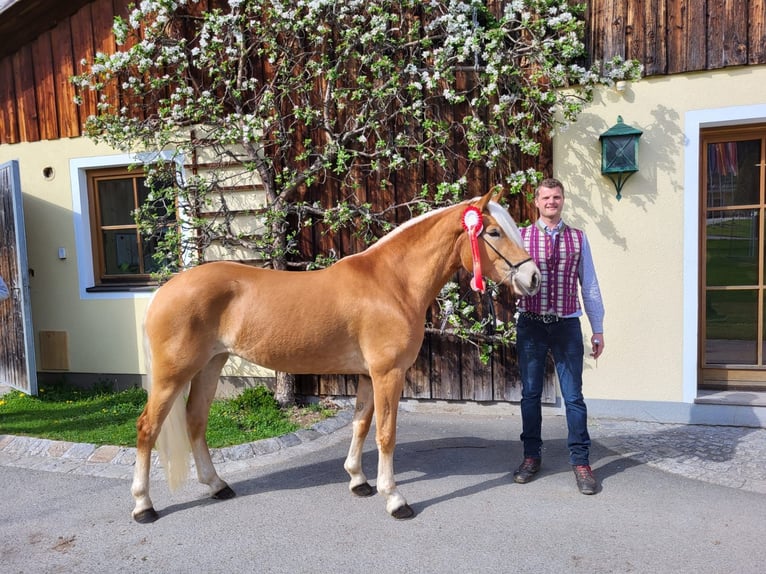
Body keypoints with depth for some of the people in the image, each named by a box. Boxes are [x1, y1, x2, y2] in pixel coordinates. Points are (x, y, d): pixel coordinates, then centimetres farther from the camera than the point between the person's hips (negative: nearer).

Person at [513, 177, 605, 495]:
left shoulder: (578, 238, 5)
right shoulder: (521, 237, 2)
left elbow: (589, 285, 7)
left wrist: (597, 329, 6)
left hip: (567, 325, 0)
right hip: (531, 325, 0)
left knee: (573, 395, 3)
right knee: (530, 393, 10)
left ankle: (581, 461, 16)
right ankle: (531, 456, 24)